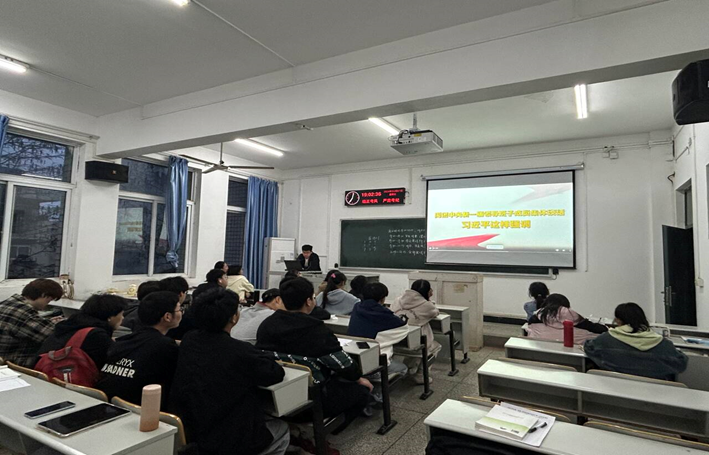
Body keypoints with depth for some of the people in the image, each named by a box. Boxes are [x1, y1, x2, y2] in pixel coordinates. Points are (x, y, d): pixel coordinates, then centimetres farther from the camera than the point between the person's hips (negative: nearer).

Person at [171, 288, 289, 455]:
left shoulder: (188, 340, -7)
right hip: (229, 440, -6)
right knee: (282, 429, 22)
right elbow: (276, 373, -13)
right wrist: (258, 358, 3)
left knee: (265, 418, 29)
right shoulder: (240, 351, -26)